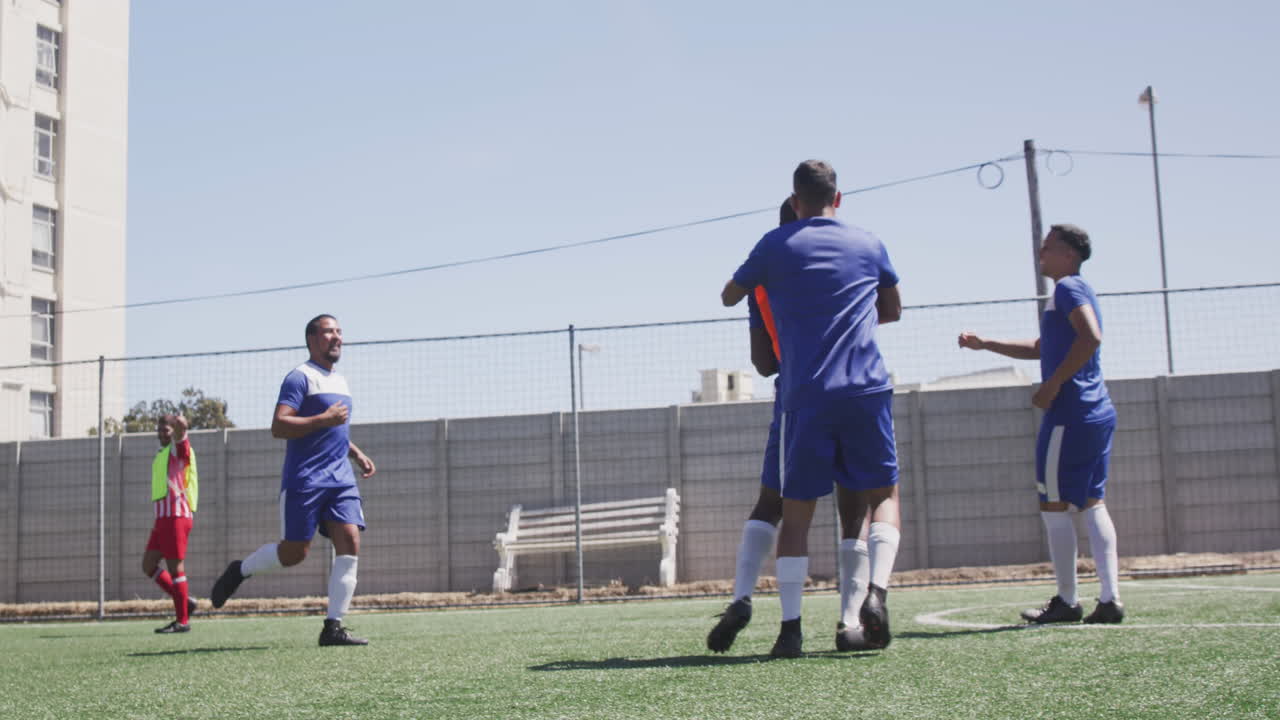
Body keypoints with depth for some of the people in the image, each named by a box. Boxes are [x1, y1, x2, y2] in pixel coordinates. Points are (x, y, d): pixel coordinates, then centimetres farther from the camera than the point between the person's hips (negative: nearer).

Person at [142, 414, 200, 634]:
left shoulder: (178, 449, -2)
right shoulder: (162, 455, 24)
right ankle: (185, 601, 12)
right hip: (163, 517, 9)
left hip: (176, 516, -9)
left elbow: (180, 430, -27)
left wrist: (180, 424, -51)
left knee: (175, 567, -7)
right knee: (148, 566, 7)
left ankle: (182, 621, -2)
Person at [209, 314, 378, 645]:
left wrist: (357, 453, 20)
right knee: (293, 552, -5)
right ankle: (239, 571, 23)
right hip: (304, 479, -7)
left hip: (341, 479, 7)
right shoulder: (301, 377, -6)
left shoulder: (340, 381, 21)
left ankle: (333, 627, -7)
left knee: (350, 543, -8)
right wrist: (324, 419, -21)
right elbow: (278, 426, -16)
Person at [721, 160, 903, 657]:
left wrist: (764, 281, 39)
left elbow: (729, 296, 20)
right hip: (867, 391, 1)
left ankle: (791, 628, 0)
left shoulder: (776, 245, 6)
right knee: (883, 494, 12)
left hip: (805, 396, -1)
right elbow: (893, 310, 25)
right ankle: (876, 591, -12)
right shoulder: (869, 245, 12)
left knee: (796, 510, 5)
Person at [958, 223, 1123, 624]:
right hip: (1098, 413, 10)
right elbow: (1040, 349, 34)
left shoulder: (1068, 287, -7)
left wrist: (1053, 384, -20)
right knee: (1092, 504, 8)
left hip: (1070, 413, -10)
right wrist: (984, 344, 31)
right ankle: (1110, 599, 4)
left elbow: (1091, 337, -24)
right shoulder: (1073, 290, 23)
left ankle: (1066, 602, 1)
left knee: (1053, 506, -3)